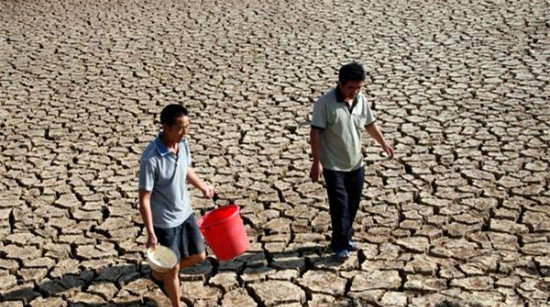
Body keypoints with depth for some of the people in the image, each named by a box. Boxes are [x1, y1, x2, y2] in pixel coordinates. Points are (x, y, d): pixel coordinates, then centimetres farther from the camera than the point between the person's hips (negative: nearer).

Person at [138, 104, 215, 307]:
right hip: (165, 222, -7)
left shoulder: (183, 144, -7)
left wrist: (203, 187, 17)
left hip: (185, 213, 7)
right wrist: (150, 233, -22)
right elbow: (144, 199, -22)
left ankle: (159, 275, 43)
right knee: (173, 269, 10)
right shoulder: (151, 159, -29)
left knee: (198, 256, 20)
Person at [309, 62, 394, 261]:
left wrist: (383, 143, 15)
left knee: (353, 203, 14)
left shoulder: (361, 100, 0)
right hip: (333, 166, -6)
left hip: (356, 164, 6)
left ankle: (345, 238, 31)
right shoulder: (325, 103, -18)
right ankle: (340, 245, 9)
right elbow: (315, 132, -17)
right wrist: (317, 162, -20)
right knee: (340, 205, -4)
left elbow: (370, 124, 16)